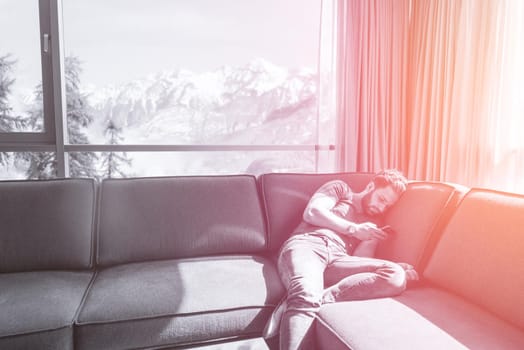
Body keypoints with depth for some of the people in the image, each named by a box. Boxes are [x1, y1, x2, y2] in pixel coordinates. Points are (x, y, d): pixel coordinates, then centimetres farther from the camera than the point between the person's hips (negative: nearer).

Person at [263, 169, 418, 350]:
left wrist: (397, 267, -9)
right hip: (305, 245, -3)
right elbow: (312, 212, 3)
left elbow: (361, 258, 10)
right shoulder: (340, 188, 22)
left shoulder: (375, 223, 28)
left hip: (337, 260, 4)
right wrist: (354, 229, 5)